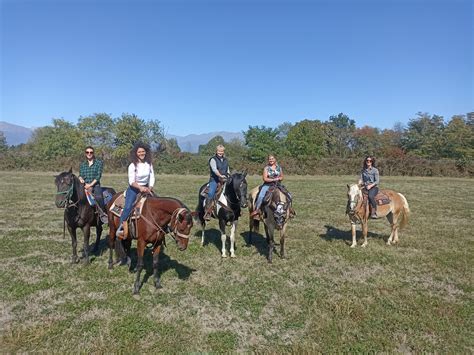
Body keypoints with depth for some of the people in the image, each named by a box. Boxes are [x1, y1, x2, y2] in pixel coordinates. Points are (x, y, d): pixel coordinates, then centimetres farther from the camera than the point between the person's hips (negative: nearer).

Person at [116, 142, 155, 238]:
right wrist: (140, 188, -33)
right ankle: (121, 228, -10)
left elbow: (152, 178, 2)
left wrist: (149, 189, -13)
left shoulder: (149, 164, 2)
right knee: (128, 207, -19)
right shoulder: (132, 166, -11)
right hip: (133, 189, -4)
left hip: (146, 189, 5)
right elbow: (131, 181, -17)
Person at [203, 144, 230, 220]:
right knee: (211, 193, -24)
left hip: (224, 180, 6)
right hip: (214, 180, -6)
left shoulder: (225, 160, 18)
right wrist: (220, 175, -34)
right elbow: (214, 169, -18)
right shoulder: (213, 159, -1)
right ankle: (207, 213, -21)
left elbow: (228, 171, 25)